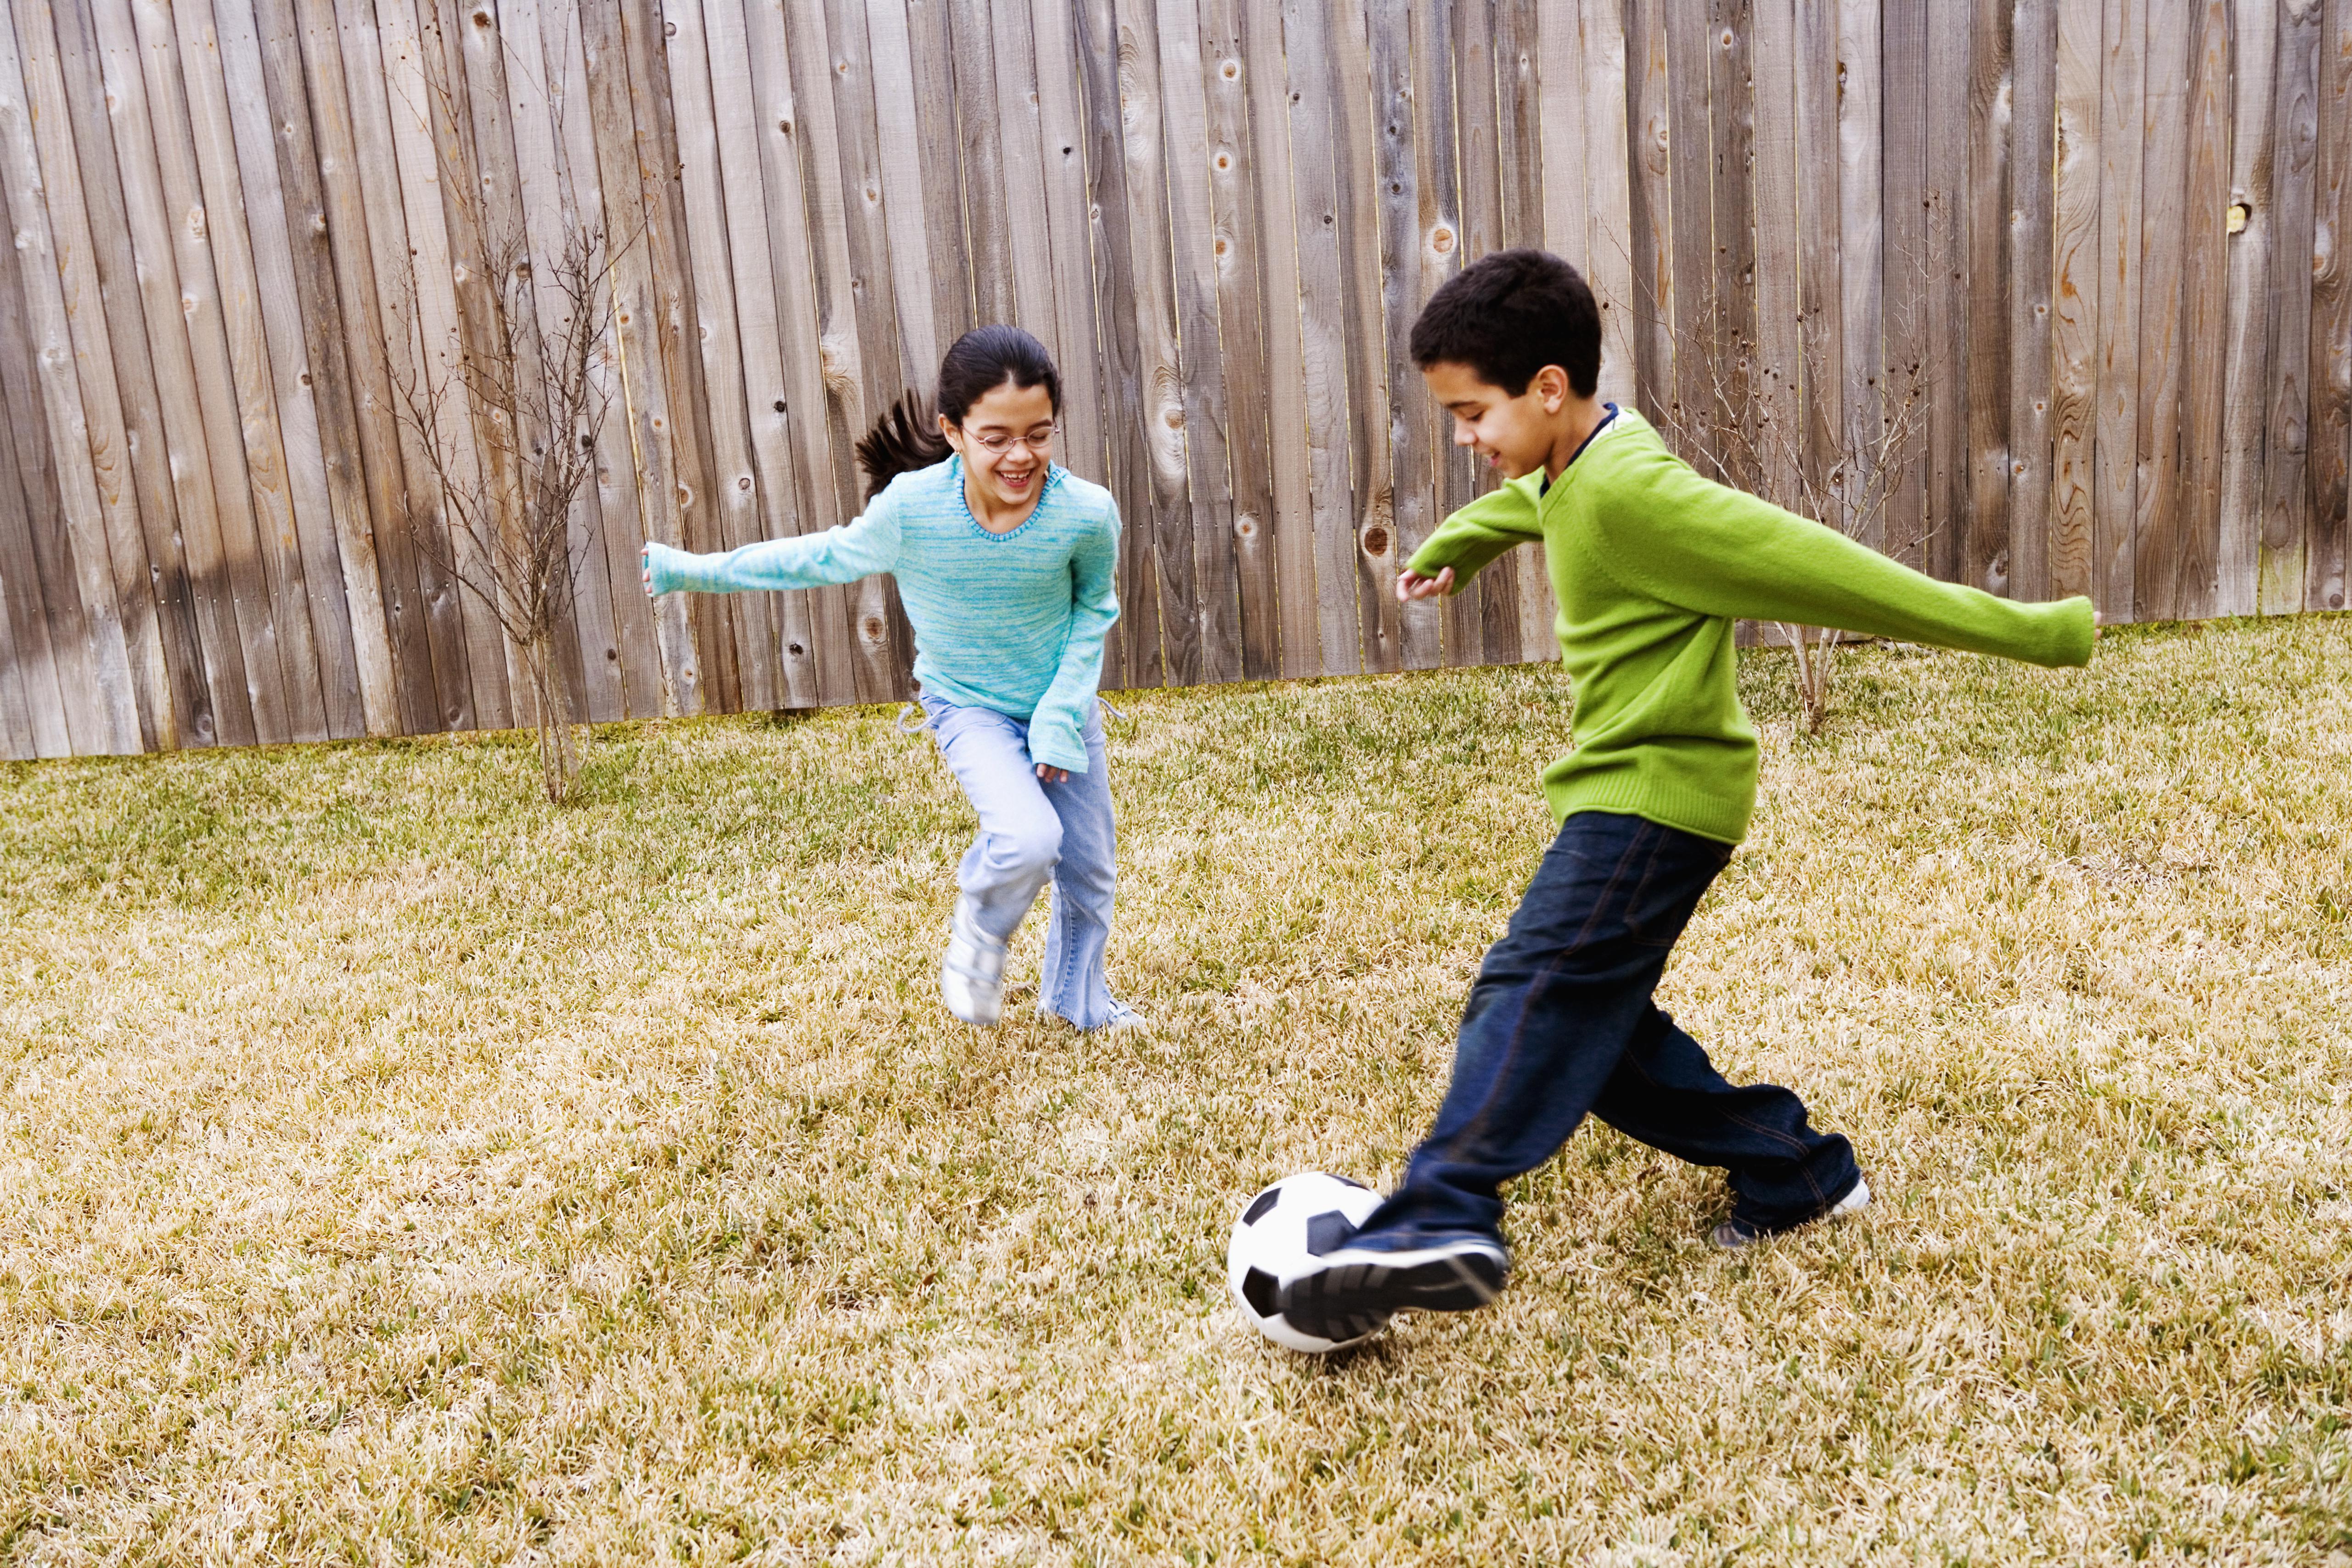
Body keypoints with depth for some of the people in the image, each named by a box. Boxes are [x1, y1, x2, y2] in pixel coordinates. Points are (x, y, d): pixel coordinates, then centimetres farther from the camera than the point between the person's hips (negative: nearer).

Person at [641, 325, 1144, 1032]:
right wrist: (696, 571, 1)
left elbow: (1094, 605, -4)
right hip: (969, 709, -2)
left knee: (1089, 868, 13)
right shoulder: (911, 506, -26)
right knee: (1027, 839, -28)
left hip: (1062, 707, 3)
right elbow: (829, 556, -6)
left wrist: (1064, 710, -14)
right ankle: (976, 939, 8)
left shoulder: (1086, 511, -25)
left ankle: (1076, 996, 44)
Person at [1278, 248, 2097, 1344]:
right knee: (1590, 1025, 10)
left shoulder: (1633, 491, -20)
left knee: (1535, 991, -22)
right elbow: (1521, 504, 36)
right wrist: (1449, 547, 58)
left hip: (1655, 792, -10)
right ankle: (1792, 1171, 19)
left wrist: (2032, 633, -15)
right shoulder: (1570, 477, 9)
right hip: (1631, 791, 10)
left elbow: (1824, 570, -20)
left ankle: (1441, 1222, -33)